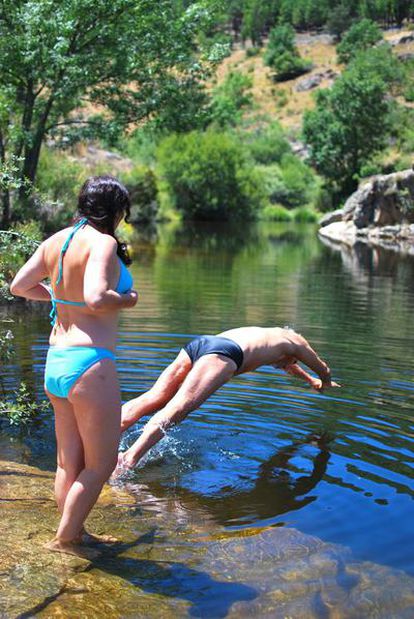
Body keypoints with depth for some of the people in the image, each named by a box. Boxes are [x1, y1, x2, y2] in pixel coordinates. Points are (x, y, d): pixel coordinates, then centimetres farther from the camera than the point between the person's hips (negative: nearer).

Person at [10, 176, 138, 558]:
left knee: (69, 461, 18)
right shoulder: (102, 242, -14)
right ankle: (65, 538, 17)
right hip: (89, 363, -8)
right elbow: (95, 299, -28)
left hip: (55, 364, 9)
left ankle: (75, 534, 31)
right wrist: (127, 300, -8)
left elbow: (19, 286, 13)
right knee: (101, 464, 8)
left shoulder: (55, 241, 8)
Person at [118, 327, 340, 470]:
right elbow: (323, 369, 46)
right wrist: (325, 383, 69)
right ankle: (130, 458, -42)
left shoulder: (261, 334, 46)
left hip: (198, 343, 7)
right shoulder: (294, 341, 29)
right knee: (179, 406, -24)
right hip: (223, 352, -7)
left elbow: (286, 365, 68)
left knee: (153, 398, -4)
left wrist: (311, 381, 83)